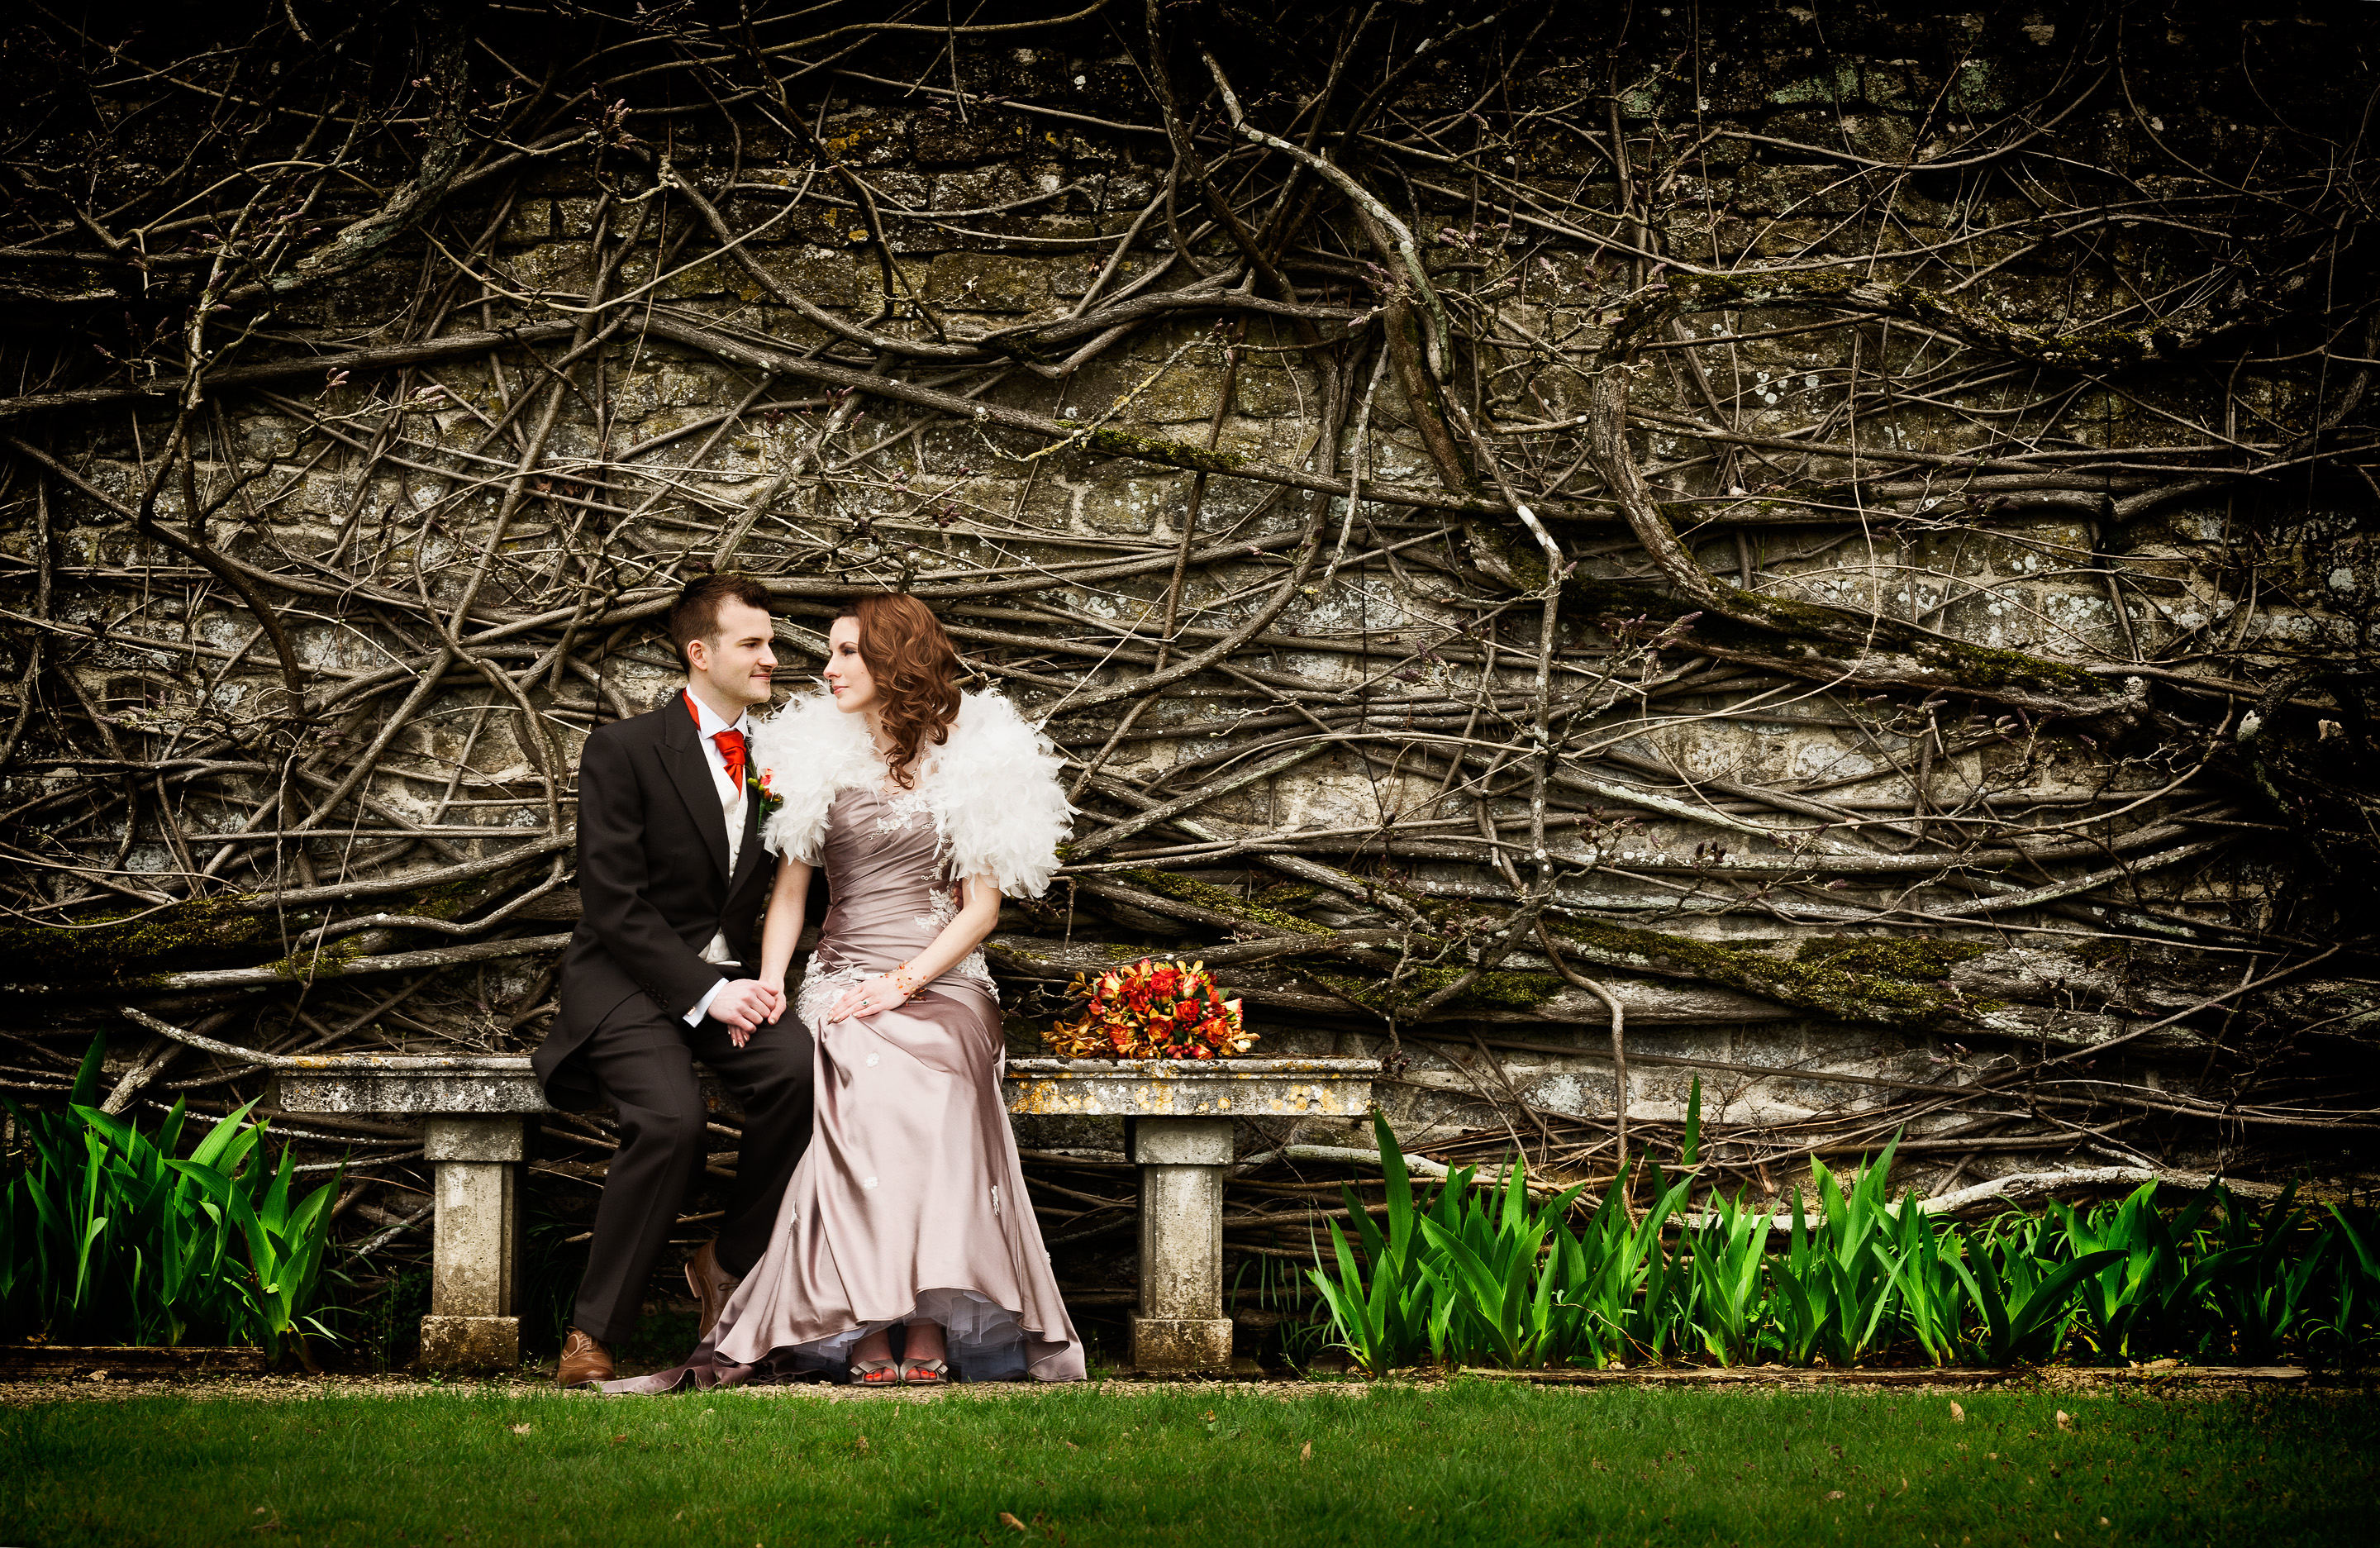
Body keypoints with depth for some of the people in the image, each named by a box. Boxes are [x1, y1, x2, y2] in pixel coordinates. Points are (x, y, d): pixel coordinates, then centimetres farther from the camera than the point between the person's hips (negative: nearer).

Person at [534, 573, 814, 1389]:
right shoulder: (622, 751, -5)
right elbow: (615, 904, -10)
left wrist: (765, 981, -8)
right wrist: (704, 992, -19)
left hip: (732, 980, 4)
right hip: (630, 981, -4)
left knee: (801, 1066, -29)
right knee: (672, 1115, -33)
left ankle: (726, 1262, -7)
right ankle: (593, 1330, -18)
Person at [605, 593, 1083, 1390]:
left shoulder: (971, 759, 8)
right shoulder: (818, 756, 13)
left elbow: (982, 905, 4)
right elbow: (789, 892, 14)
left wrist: (903, 982, -9)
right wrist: (767, 984, -3)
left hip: (942, 983, -1)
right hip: (843, 981, 1)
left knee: (933, 1108, -32)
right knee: (869, 1100, -31)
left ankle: (929, 1331, -30)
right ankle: (868, 1333, -32)